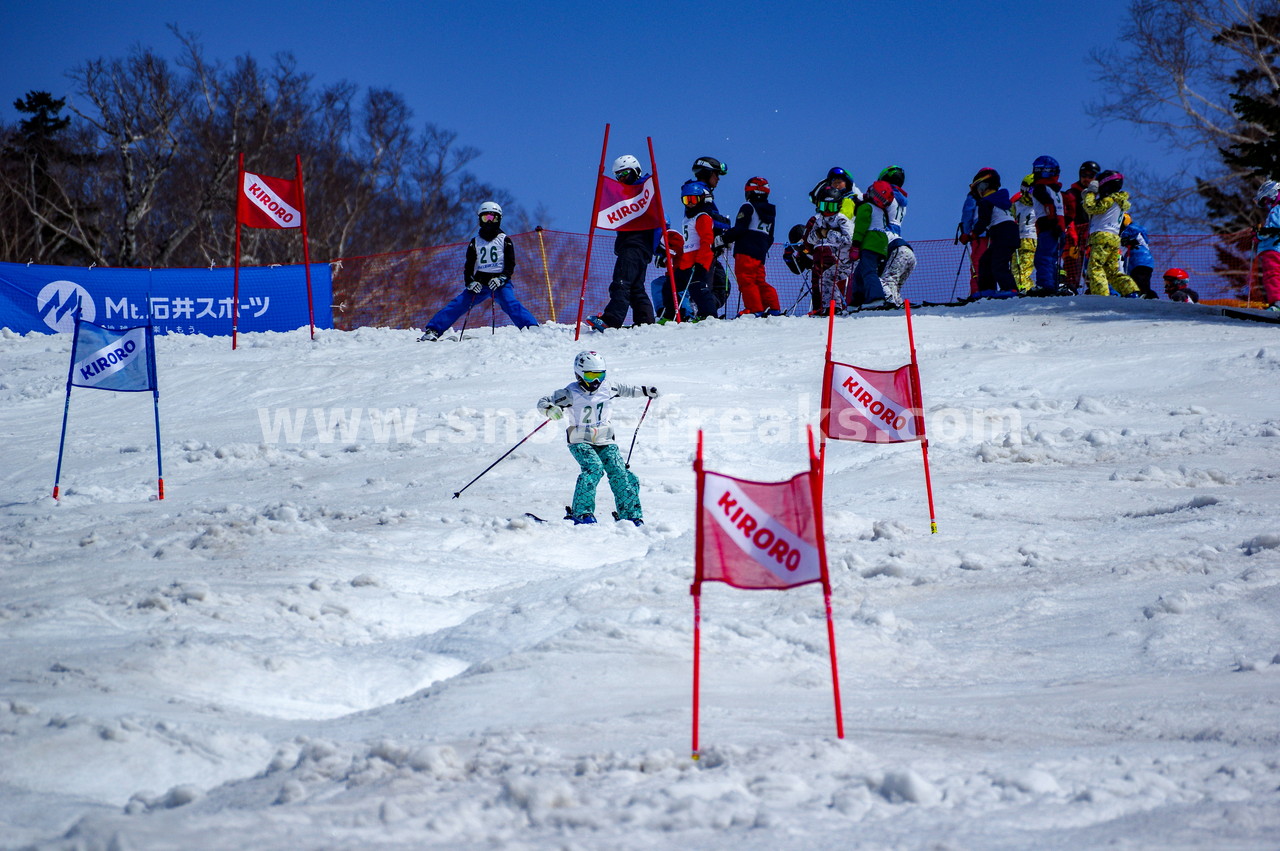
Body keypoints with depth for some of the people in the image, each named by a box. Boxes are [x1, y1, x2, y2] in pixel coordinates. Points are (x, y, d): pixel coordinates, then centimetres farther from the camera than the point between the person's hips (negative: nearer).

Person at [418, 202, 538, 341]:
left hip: (499, 282, -3)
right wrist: (470, 282, -7)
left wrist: (501, 278, -16)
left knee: (510, 304, -27)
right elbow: (468, 266, 12)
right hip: (479, 283, 3)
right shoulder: (475, 242, 13)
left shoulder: (504, 240, 7)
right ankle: (432, 330, -8)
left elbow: (510, 264, 2)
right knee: (458, 304, -9)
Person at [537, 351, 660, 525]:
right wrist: (550, 409, -33)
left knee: (619, 473, -10)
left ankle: (631, 514, 1)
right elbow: (543, 402, -12)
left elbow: (625, 389, 24)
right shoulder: (571, 393, -12)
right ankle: (581, 513, -27)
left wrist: (644, 390, 28)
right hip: (580, 442, -4)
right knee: (594, 467, -28)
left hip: (605, 442, 4)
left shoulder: (608, 388, 2)